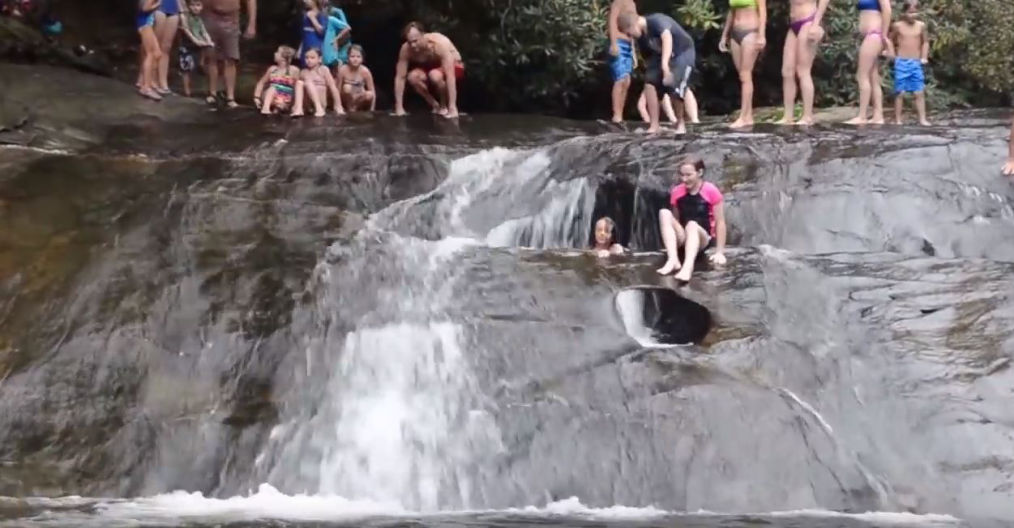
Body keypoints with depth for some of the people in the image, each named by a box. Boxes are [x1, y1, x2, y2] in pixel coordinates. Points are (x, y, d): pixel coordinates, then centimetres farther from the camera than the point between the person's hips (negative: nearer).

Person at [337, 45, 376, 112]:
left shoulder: (365, 71, -16)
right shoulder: (343, 70, -17)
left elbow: (372, 91, -10)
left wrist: (372, 110, -14)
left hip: (360, 100, 1)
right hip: (347, 100, -1)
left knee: (369, 95, -30)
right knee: (347, 87, -31)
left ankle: (356, 108, -3)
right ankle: (350, 108, -7)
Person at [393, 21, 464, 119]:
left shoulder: (440, 44, -36)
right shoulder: (406, 49, -24)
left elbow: (450, 76, -40)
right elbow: (400, 77, -19)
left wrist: (452, 108, -45)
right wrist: (399, 107, -23)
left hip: (454, 67, -4)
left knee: (435, 75, -37)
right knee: (412, 76, -27)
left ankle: (445, 106, -10)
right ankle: (435, 106, -5)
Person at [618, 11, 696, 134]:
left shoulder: (657, 21, -30)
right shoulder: (641, 38, -4)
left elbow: (667, 37, -48)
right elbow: (648, 58, 6)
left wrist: (665, 64, -61)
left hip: (683, 53, -7)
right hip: (661, 56, 7)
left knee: (675, 88, -22)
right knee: (650, 82, -14)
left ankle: (681, 124, 2)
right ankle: (654, 125, -10)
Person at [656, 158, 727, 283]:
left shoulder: (711, 191, -7)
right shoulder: (677, 192, 4)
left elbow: (720, 222, -9)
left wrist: (720, 252, -14)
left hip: (703, 239, -4)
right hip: (682, 238, 4)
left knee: (692, 225, -38)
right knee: (664, 213, -22)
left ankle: (688, 267, -63)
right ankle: (673, 259, -38)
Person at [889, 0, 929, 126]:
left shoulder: (921, 25, 4)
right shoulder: (897, 26, -2)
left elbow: (925, 42, 15)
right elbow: (891, 41, 10)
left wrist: (924, 57, 7)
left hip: (916, 63, 3)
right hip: (901, 63, -2)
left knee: (920, 92, 0)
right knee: (900, 93, -2)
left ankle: (922, 119, 1)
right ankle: (897, 120, 2)